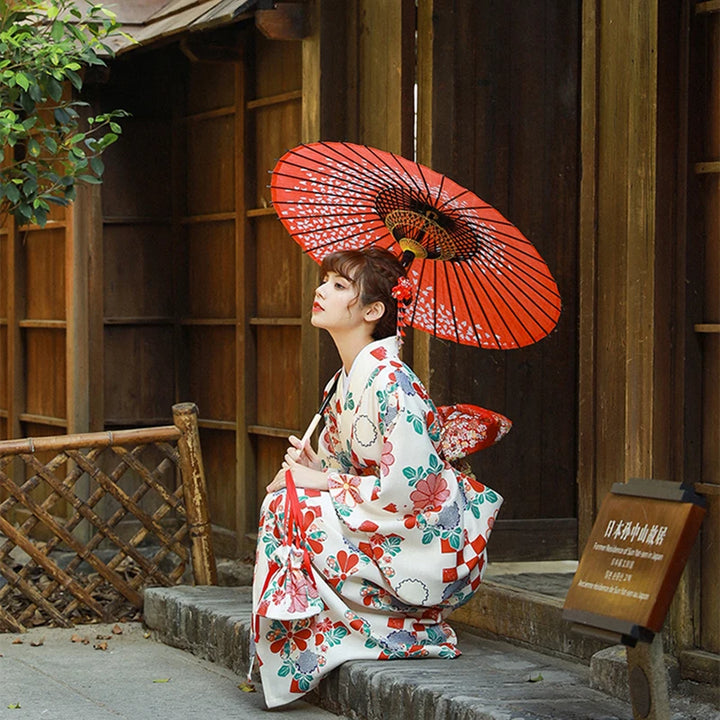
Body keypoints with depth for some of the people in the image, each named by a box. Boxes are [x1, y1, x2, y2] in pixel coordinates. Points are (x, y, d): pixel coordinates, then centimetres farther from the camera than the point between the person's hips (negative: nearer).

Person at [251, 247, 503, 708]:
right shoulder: (349, 379, 10)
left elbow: (408, 485, -25)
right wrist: (316, 467, -4)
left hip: (426, 546, -9)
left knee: (289, 507, -14)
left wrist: (325, 481, -14)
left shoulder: (388, 382, -20)